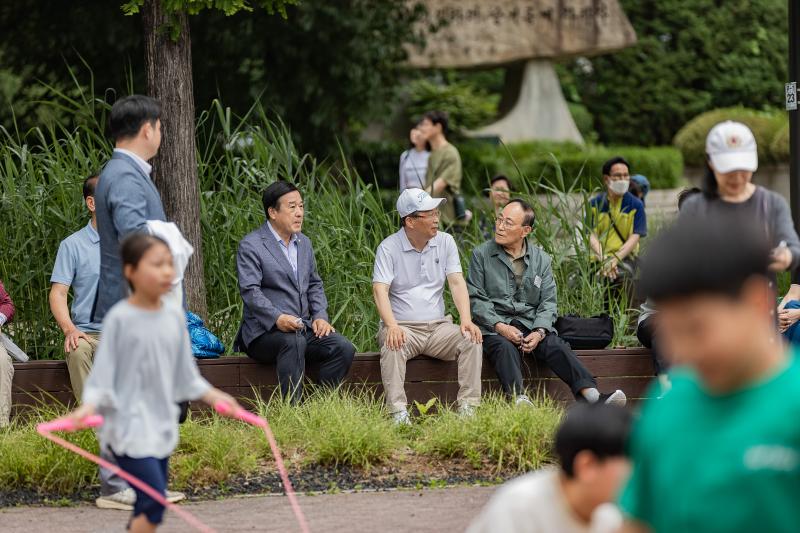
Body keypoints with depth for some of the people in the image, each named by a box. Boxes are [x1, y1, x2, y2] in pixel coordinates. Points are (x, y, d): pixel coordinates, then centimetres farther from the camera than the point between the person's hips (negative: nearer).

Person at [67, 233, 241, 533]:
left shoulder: (175, 316, 4)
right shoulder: (120, 318, -13)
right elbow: (103, 373, -10)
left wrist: (213, 396, 9)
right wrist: (89, 406, -24)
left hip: (162, 424, 7)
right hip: (129, 426, -7)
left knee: (148, 507, 14)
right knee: (154, 501, -15)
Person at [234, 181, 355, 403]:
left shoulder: (304, 243, 18)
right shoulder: (250, 246, -6)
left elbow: (314, 285, 22)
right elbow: (250, 291, -16)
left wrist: (320, 316, 2)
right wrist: (278, 318, -31)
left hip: (303, 327, 7)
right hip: (264, 331, -7)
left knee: (344, 348, -17)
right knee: (294, 341, -37)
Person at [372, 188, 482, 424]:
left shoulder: (445, 242, 8)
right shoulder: (389, 248, -5)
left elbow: (457, 282, -1)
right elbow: (380, 290, -15)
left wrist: (466, 320, -17)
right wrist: (391, 325, -33)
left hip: (438, 325, 4)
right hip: (402, 327, -3)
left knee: (471, 340, -23)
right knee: (392, 346, -36)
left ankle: (468, 408, -24)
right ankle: (398, 412, -39)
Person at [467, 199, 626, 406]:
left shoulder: (541, 259, 14)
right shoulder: (481, 255, 7)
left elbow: (548, 302, 8)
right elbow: (476, 299, 0)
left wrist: (539, 332, -12)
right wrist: (500, 327, -15)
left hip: (532, 325, 2)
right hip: (494, 326, -2)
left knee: (556, 346, -26)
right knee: (505, 347, -35)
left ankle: (592, 396, -44)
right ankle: (519, 400, -58)